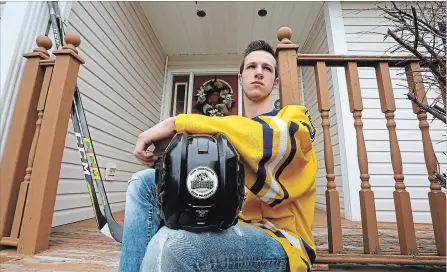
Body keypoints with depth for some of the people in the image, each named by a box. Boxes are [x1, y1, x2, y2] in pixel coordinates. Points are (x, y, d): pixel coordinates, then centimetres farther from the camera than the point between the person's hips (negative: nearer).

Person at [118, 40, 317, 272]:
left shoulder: (294, 116, 3)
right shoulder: (229, 132, 18)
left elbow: (273, 140, -23)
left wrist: (178, 122, -21)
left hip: (281, 242, -5)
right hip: (231, 227, 5)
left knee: (170, 243, -36)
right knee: (145, 181, -5)